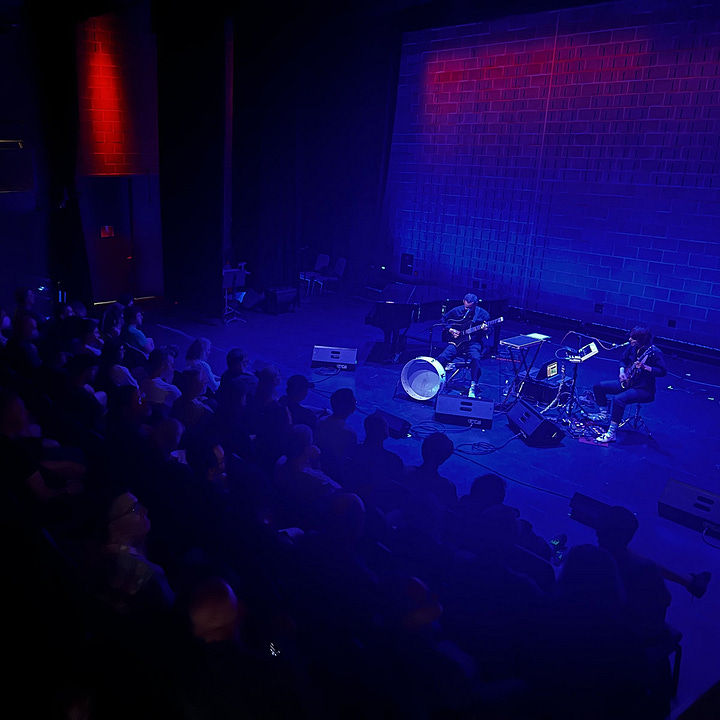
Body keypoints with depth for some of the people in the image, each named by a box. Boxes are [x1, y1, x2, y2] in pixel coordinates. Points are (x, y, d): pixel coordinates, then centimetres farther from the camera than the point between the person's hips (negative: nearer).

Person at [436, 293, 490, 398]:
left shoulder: (482, 313, 0)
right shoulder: (456, 311, 4)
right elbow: (444, 319, 18)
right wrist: (450, 330, 1)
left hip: (473, 343, -2)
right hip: (456, 341, 2)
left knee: (475, 358, -33)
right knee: (442, 357, -21)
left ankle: (473, 387, -25)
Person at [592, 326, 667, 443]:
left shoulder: (654, 352, -18)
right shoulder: (632, 348, 2)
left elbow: (663, 371, -21)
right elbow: (623, 360, 21)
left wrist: (645, 367, -33)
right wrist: (622, 371, 2)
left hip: (644, 389, -8)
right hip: (627, 382, 8)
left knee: (619, 399, -35)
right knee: (598, 387, 5)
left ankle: (611, 433, -28)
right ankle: (604, 414, 23)